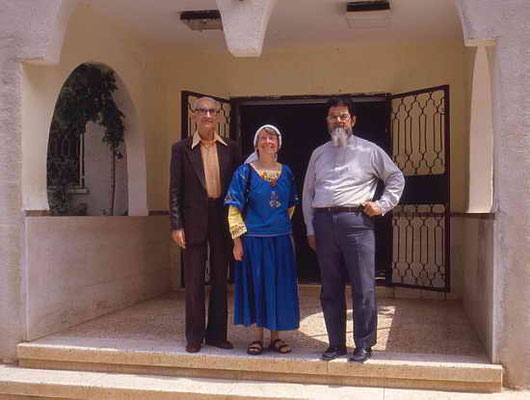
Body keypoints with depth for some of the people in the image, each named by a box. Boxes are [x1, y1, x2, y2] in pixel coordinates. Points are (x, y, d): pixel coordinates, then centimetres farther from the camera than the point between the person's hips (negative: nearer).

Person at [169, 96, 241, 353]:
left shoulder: (230, 148, 8)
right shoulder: (181, 149, 3)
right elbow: (175, 190, 0)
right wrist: (176, 225, -7)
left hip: (222, 220, 2)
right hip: (194, 220, -2)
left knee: (220, 279, 8)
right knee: (194, 281, 3)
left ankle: (216, 333, 19)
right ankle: (194, 336, 14)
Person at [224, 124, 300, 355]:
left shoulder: (286, 172, 8)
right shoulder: (245, 172, -3)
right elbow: (234, 209, -5)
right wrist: (237, 240, -9)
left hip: (281, 239, 3)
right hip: (254, 238, -3)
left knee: (280, 285, 6)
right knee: (256, 284, 3)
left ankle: (275, 336, 19)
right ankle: (257, 336, 16)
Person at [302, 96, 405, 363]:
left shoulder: (369, 150, 8)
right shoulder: (319, 153, 18)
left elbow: (396, 178, 14)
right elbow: (308, 193, 18)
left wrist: (383, 205, 2)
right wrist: (310, 229, 11)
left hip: (356, 221, -3)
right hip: (324, 222, 4)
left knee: (363, 288, -4)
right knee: (330, 288, 8)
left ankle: (364, 346, 7)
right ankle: (336, 344, 17)